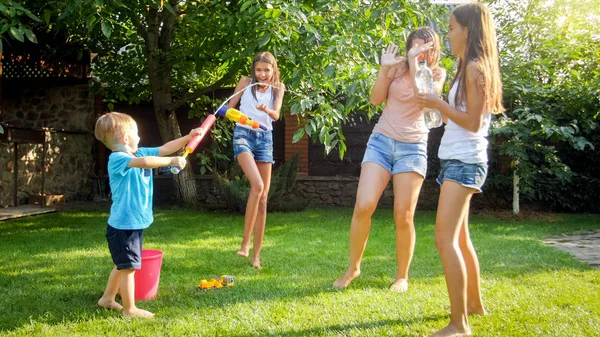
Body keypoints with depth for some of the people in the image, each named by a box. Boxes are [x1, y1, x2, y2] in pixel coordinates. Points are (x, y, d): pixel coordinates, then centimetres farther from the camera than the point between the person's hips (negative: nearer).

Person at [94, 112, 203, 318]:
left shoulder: (139, 152, 9)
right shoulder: (117, 159, -19)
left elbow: (164, 149, 15)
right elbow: (144, 162, -36)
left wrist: (188, 138, 8)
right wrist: (172, 161, -28)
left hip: (135, 223, 10)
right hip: (123, 225, -10)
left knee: (122, 265, 22)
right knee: (129, 267, 0)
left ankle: (108, 298, 37)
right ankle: (129, 309, 11)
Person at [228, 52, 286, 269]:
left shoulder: (277, 88, 8)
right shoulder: (246, 82, 4)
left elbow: (276, 115, -8)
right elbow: (229, 107, 11)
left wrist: (267, 110, -29)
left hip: (265, 138, 3)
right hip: (244, 134, -3)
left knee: (263, 197, 0)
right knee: (257, 185, -26)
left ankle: (256, 254, 5)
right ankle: (245, 241, -18)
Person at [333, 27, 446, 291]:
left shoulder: (437, 74, 2)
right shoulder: (398, 66, 5)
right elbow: (376, 99, 0)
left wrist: (415, 62, -18)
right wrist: (384, 68, -11)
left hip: (413, 148, -1)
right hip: (381, 141, 1)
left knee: (403, 217, -2)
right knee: (363, 206, -11)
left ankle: (402, 276, 16)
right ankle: (353, 268, 7)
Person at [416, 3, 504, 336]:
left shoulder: (475, 67, -12)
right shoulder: (470, 67, 17)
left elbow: (473, 122, -17)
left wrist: (438, 104, -11)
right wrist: (439, 102, 11)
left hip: (464, 161, -11)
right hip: (458, 160, 11)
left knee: (445, 238, -16)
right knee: (459, 237, 19)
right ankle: (475, 302, 33)